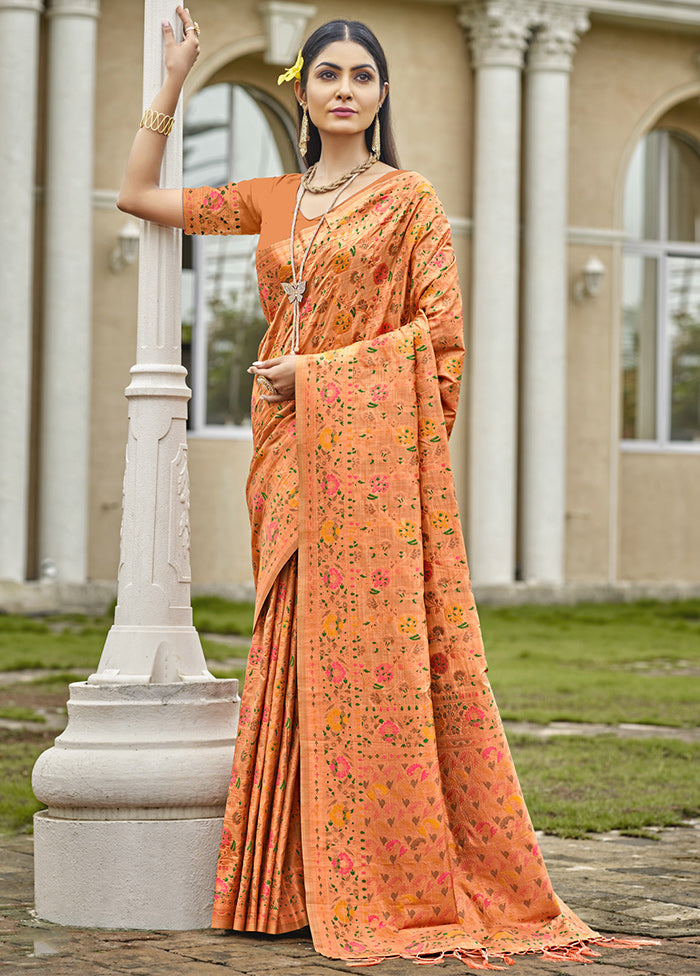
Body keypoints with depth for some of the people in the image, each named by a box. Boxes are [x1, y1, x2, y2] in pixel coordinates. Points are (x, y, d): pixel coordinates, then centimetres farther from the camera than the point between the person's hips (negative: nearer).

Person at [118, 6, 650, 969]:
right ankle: (305, 882, 8)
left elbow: (440, 332, -4)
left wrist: (317, 370, -8)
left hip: (372, 450, -5)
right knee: (299, 654, 4)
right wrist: (174, 82, 15)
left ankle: (405, 879, -4)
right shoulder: (272, 201, 15)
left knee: (372, 648, -9)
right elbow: (138, 195, 20)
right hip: (291, 454, 5)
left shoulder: (409, 198, 1)